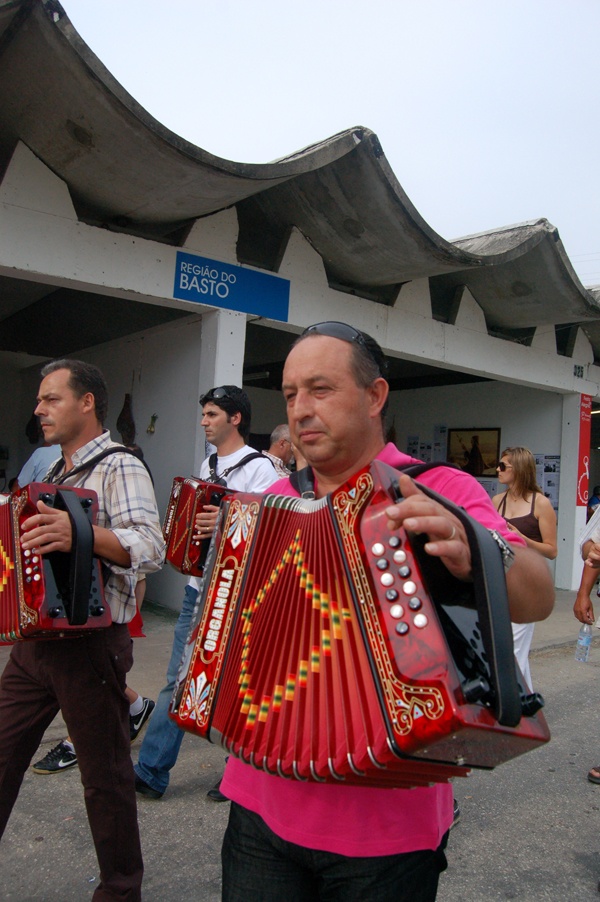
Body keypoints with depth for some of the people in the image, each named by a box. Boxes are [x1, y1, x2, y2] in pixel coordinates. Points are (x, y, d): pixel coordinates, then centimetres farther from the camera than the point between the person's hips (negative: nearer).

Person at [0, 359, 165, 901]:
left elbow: (150, 547, -27)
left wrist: (81, 534, -41)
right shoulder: (55, 474, 15)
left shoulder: (119, 468, -12)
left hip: (90, 645, -8)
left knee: (105, 775, 8)